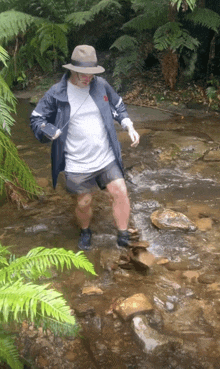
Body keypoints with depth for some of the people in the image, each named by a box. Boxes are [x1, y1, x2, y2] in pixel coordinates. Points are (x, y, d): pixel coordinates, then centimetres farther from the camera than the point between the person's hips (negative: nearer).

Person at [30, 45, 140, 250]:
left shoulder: (101, 85, -2)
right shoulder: (56, 93, -10)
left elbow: (118, 107, 14)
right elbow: (37, 118, -2)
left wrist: (129, 126, -2)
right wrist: (47, 130, -25)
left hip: (107, 157, 2)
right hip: (78, 163, -2)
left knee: (120, 192, -7)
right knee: (84, 202, 10)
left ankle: (123, 237, 12)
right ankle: (85, 232, 43)